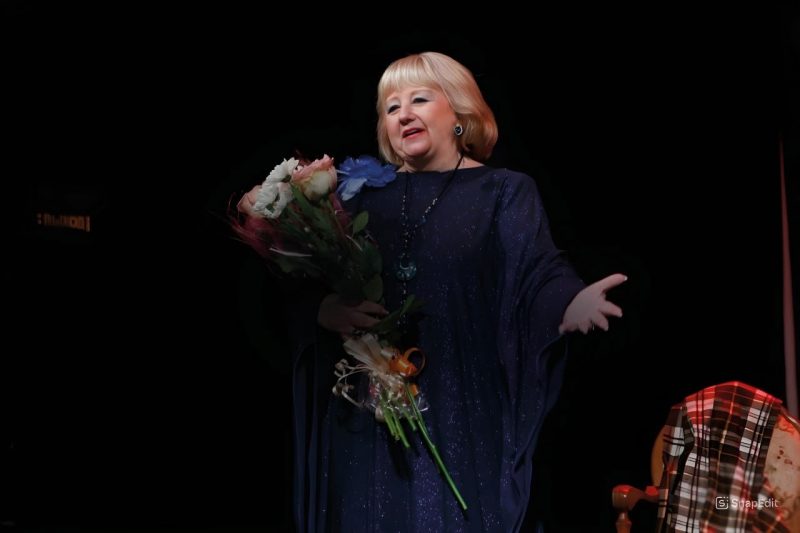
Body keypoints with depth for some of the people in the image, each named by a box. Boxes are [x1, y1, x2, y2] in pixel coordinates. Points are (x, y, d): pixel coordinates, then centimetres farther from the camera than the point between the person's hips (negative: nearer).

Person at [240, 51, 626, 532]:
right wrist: (327, 311, -14)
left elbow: (537, 276, -11)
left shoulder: (505, 192, 3)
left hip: (463, 417, -3)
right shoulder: (365, 195, 11)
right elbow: (304, 290, 8)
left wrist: (572, 303, -33)